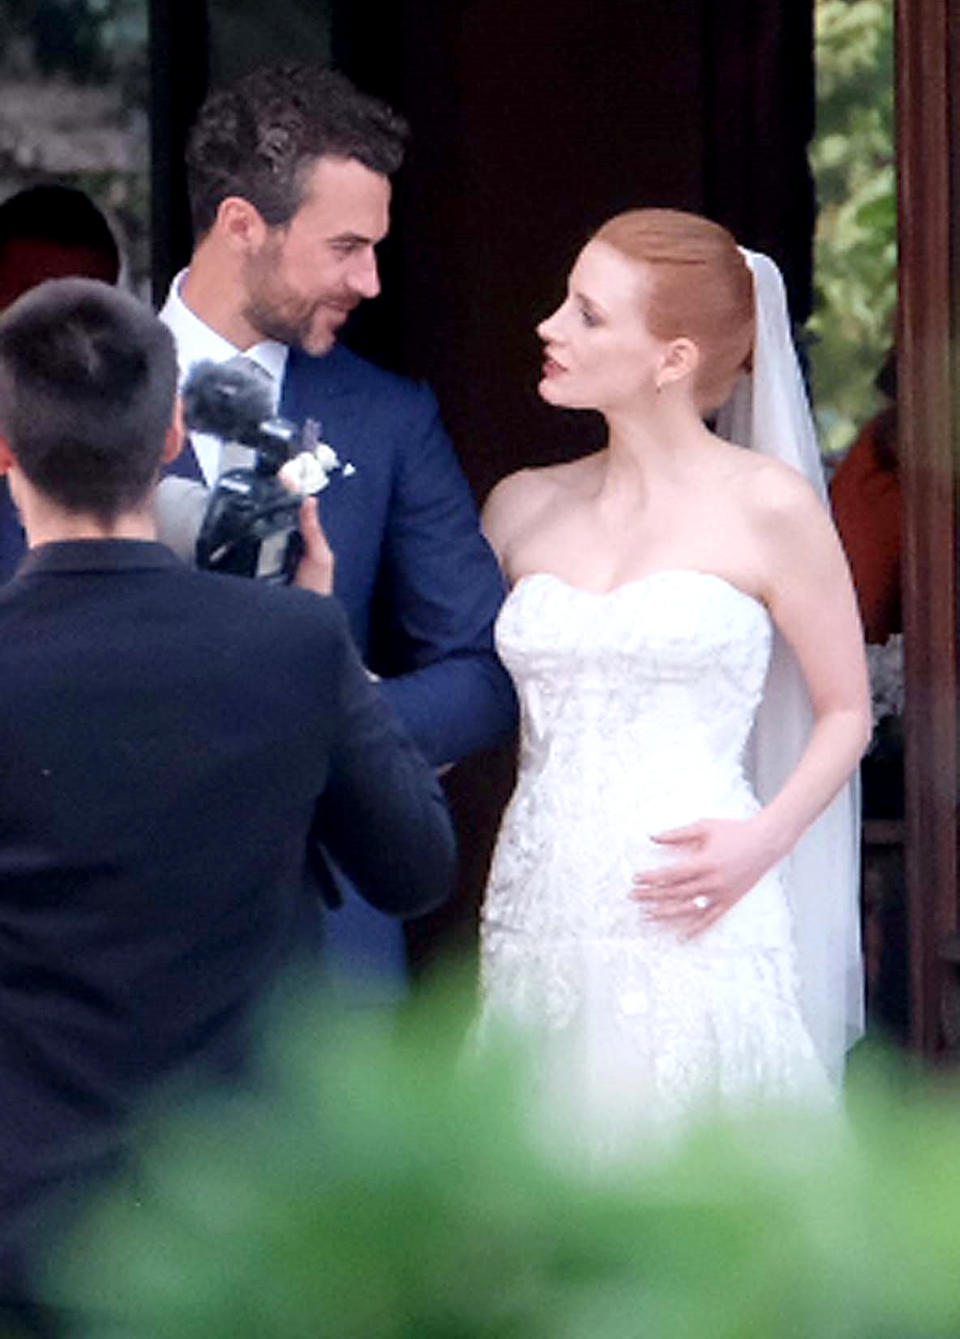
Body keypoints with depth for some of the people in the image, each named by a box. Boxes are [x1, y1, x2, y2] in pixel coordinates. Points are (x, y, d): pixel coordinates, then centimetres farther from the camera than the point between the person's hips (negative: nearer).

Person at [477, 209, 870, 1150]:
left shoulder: (765, 507, -1)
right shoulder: (522, 509, 12)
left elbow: (847, 710, 5)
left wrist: (764, 839, -10)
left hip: (685, 922, -4)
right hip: (540, 920, 4)